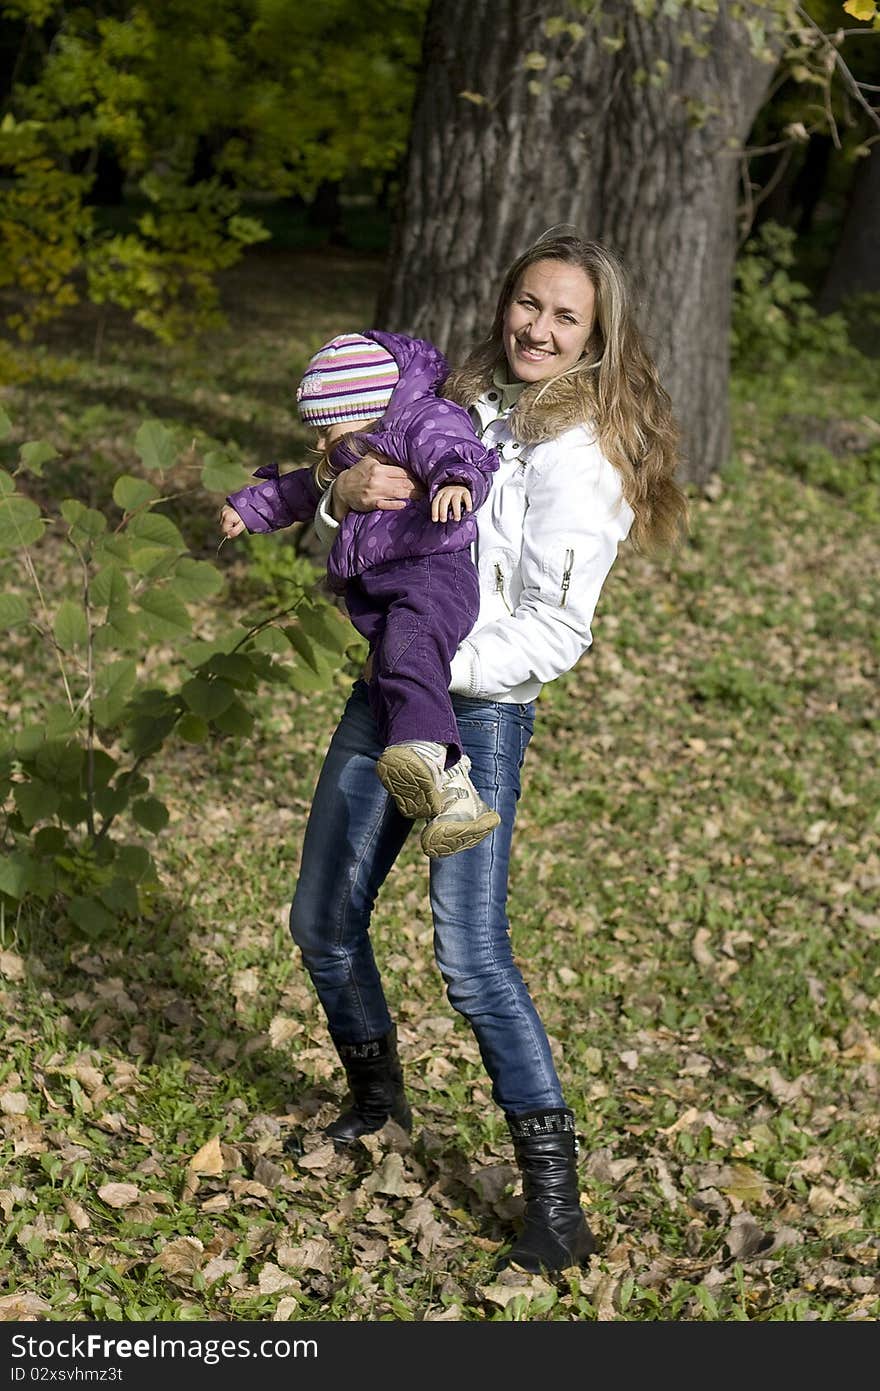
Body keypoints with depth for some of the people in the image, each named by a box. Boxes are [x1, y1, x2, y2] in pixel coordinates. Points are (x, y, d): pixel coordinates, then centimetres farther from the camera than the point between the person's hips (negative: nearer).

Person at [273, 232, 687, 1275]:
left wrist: (444, 664, -23)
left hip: (481, 710, -7)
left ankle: (556, 1207, -9)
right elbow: (344, 547, 9)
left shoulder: (582, 455, -10)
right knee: (323, 922, 13)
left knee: (471, 954, -17)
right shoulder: (460, 404, 10)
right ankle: (376, 1099, 39)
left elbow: (555, 632, -14)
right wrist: (347, 494, -12)